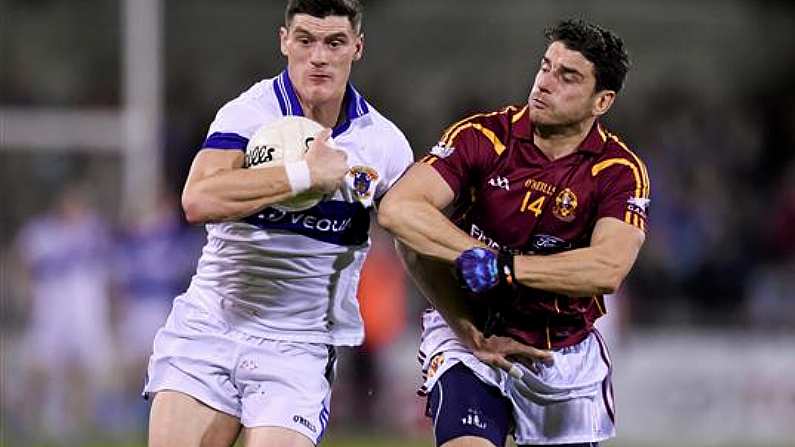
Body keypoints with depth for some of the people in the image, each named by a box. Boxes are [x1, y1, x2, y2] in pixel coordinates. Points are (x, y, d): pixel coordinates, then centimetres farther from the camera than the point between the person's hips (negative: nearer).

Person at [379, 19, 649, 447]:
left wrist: (503, 266, -31)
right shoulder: (483, 136, -10)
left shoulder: (619, 170, -9)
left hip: (567, 355, 2)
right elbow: (398, 208, -23)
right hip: (471, 336, -2)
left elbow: (608, 270, -25)